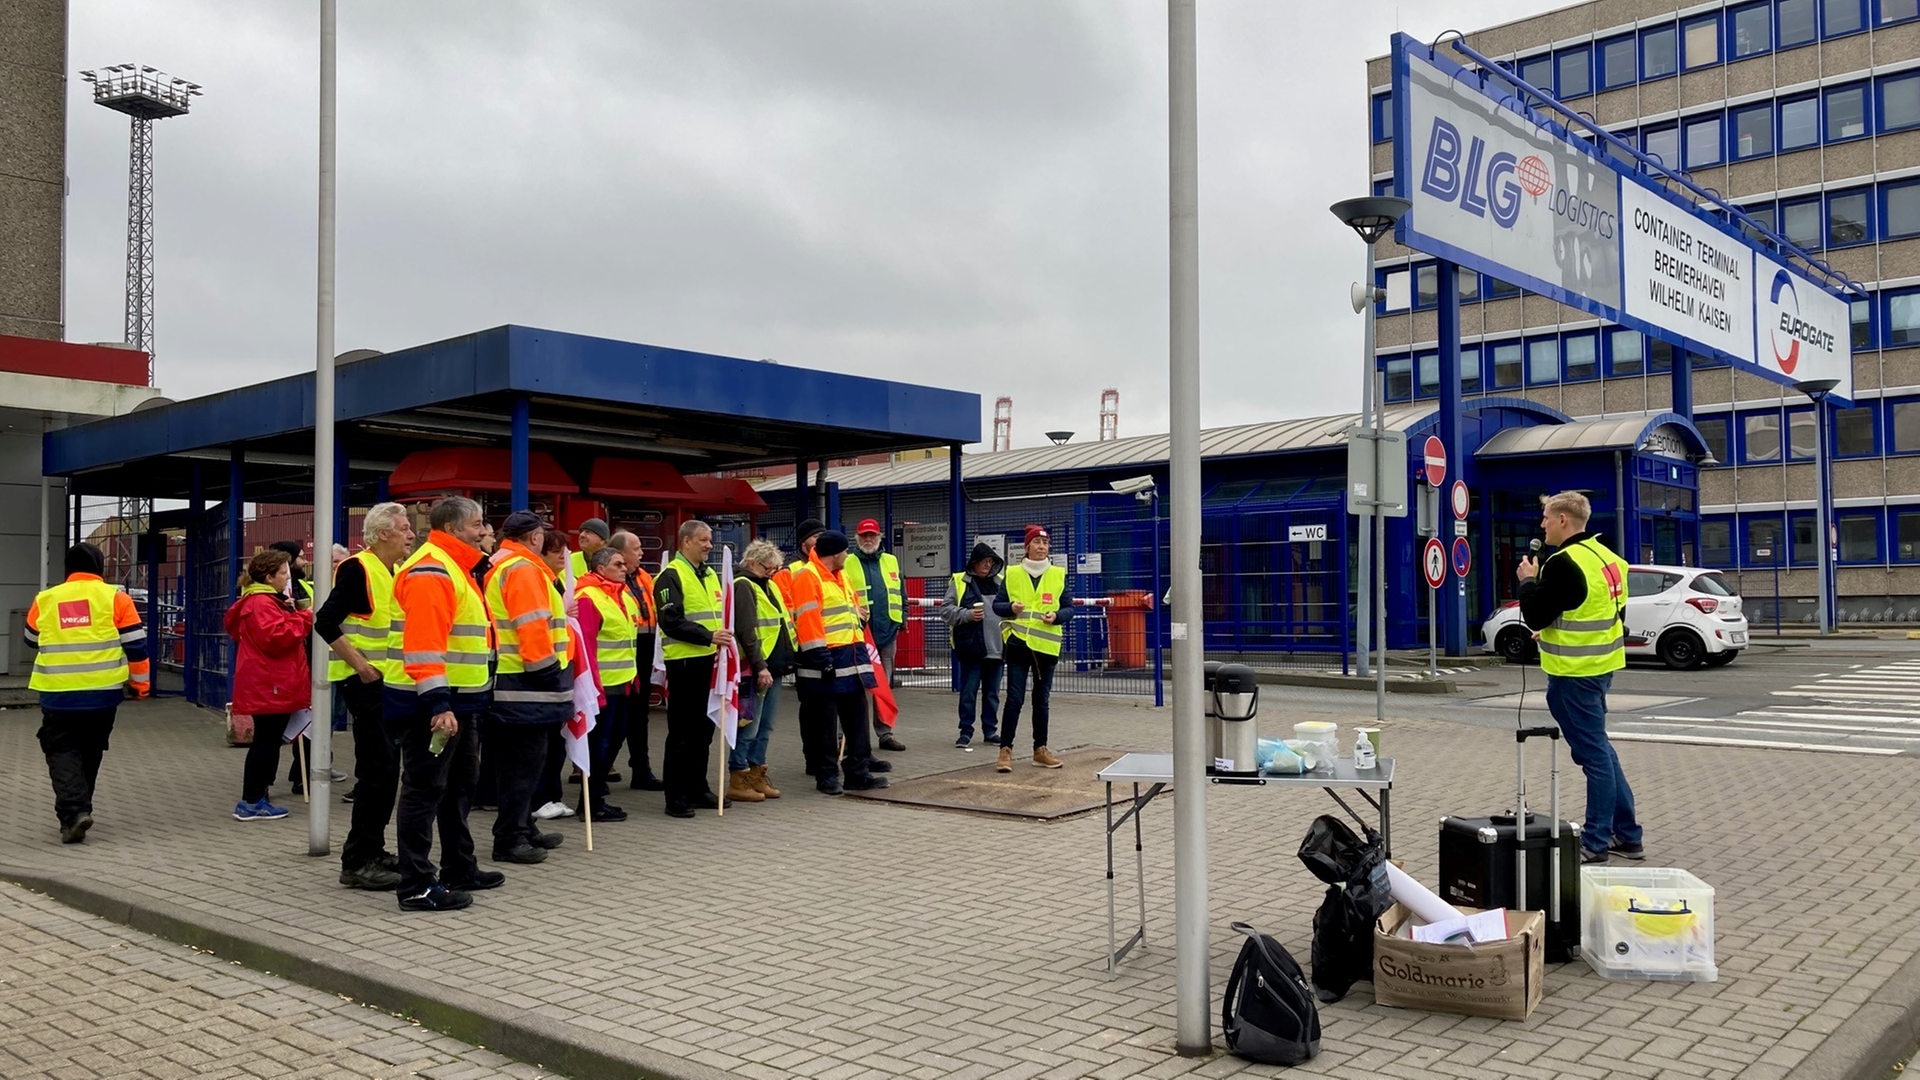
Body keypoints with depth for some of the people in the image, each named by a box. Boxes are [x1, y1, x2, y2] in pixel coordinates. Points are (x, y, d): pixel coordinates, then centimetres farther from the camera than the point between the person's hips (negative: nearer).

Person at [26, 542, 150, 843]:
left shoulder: (44, 600, 4)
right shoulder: (115, 597, -1)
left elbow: (32, 641, 22)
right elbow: (135, 644, -1)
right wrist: (141, 682, 11)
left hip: (58, 695, 0)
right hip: (103, 694, 1)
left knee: (62, 752, 5)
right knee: (90, 751, 18)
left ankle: (73, 812, -14)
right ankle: (79, 808, 28)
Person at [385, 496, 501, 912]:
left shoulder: (453, 567, 18)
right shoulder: (429, 571, -16)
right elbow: (424, 644, -25)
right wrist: (438, 703, -30)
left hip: (457, 701, 11)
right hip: (431, 704, -11)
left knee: (458, 785, 19)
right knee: (424, 791, -5)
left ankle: (460, 869, 31)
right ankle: (417, 887, 0)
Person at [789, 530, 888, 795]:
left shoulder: (839, 576, 18)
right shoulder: (807, 577, -12)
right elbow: (807, 621, -18)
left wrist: (860, 649, 19)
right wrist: (821, 659, -22)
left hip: (850, 657, 9)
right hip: (826, 663, -9)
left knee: (856, 717, 10)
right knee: (824, 722, 1)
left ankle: (858, 772, 16)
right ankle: (826, 775, 9)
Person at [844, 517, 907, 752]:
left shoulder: (891, 562, 14)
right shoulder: (847, 564, 1)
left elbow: (901, 594, 17)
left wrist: (902, 619, 8)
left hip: (887, 632, 4)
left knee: (884, 684, 10)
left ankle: (885, 732, 16)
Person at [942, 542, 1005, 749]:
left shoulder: (1000, 583, 16)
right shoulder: (959, 582, 1)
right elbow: (946, 609, -3)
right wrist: (968, 615, -16)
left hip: (996, 646, 5)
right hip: (971, 647, -4)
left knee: (992, 692, 10)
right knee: (968, 691, -1)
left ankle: (990, 730, 20)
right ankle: (965, 732, 7)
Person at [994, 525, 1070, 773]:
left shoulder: (1059, 575, 4)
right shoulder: (1012, 574, 3)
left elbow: (1069, 608, 6)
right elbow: (997, 605, 6)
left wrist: (1057, 616, -14)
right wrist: (1011, 608, -15)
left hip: (1046, 645, 2)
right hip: (1017, 642, -2)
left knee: (1042, 699, 11)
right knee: (1014, 698, -6)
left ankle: (1040, 750, 21)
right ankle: (1005, 750, 2)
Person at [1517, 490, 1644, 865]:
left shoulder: (1564, 563, -19)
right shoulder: (1605, 557, 12)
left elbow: (1535, 617, -18)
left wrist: (1528, 581, -2)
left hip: (1575, 673, -10)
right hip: (1601, 666, 10)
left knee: (1594, 755, -3)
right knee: (1599, 750, 18)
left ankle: (1596, 843, 5)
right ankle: (1626, 835, 24)